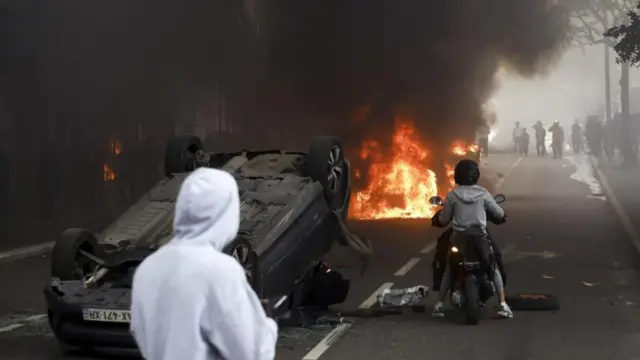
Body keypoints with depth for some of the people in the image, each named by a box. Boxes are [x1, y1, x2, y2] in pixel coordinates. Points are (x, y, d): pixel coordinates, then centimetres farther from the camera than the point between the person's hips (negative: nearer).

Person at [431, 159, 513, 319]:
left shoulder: (452, 195, -5)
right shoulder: (483, 193, -2)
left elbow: (444, 219, 1)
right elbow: (499, 213, 5)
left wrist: (437, 217, 24)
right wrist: (502, 215, 28)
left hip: (458, 238, 0)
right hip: (480, 237, 0)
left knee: (448, 271, 16)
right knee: (494, 269, 12)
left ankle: (439, 305, 11)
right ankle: (503, 305, 1)